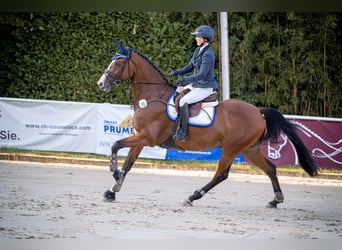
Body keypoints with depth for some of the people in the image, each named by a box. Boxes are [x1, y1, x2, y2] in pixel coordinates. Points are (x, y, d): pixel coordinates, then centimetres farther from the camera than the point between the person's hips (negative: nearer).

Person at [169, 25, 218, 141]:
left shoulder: (208, 55, -21)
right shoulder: (198, 51, 8)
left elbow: (201, 75, -25)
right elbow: (190, 67, 16)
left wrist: (185, 79, -32)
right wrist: (177, 72, 0)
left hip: (205, 87, -10)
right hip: (195, 84, 10)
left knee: (183, 102, -24)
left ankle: (182, 133, -19)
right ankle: (175, 126, 16)